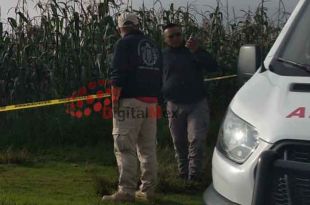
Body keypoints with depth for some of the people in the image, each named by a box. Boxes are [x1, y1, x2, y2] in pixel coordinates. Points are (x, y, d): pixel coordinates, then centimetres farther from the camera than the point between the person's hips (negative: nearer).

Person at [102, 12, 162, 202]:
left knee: (125, 148, -7)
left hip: (130, 102, -7)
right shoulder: (154, 46, 19)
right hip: (151, 102, 7)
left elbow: (118, 74, -12)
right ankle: (148, 190, 14)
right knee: (148, 148, 11)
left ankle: (126, 190, -11)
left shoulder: (125, 43, -3)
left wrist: (115, 99, -8)